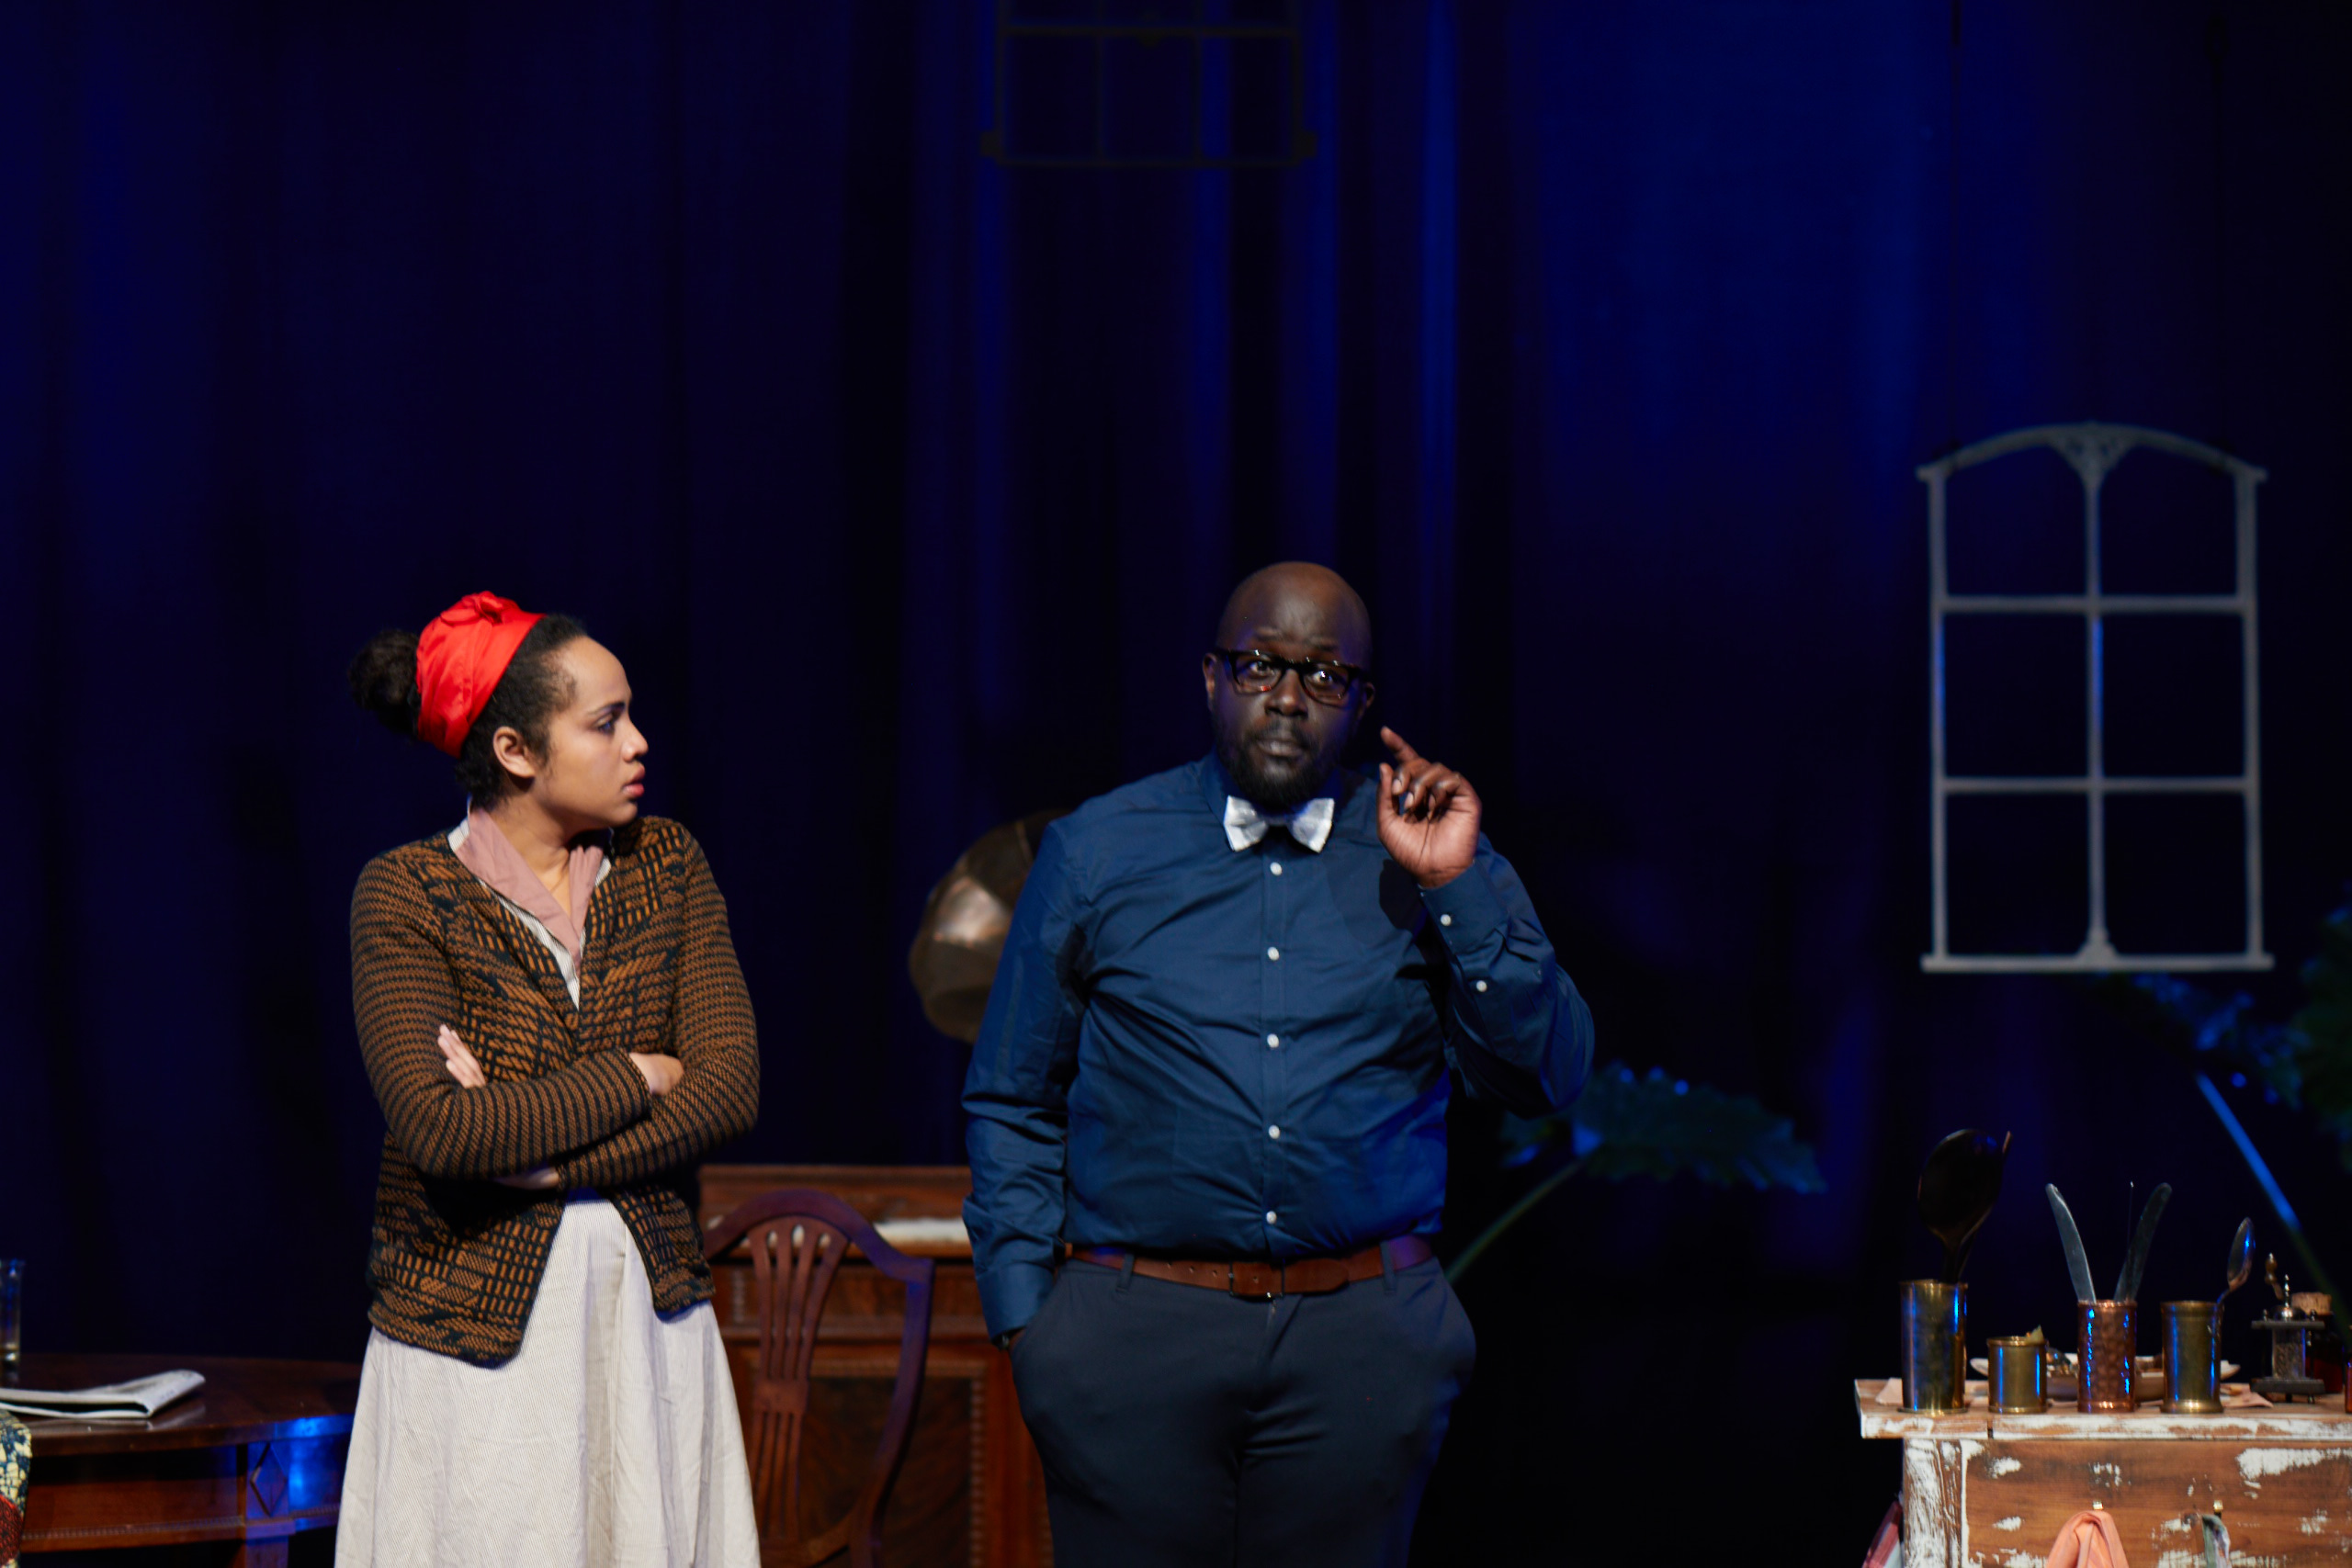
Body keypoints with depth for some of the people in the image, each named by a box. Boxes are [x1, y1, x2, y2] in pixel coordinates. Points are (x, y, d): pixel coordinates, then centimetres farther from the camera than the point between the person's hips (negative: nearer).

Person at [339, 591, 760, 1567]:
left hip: (651, 1320, 4)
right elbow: (437, 1129, -19)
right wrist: (633, 1078, -11)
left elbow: (730, 1090, -5)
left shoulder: (665, 865, 5)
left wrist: (536, 1151, -14)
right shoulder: (407, 892, -7)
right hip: (477, 1328, -4)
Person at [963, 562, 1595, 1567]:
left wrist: (1455, 887, -9)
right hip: (1136, 1329, -1)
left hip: (1365, 1337, 1)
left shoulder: (1433, 861, 9)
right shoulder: (1096, 852, 7)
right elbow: (1012, 1103, 11)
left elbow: (1547, 1078, 0)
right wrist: (1023, 1314, 2)